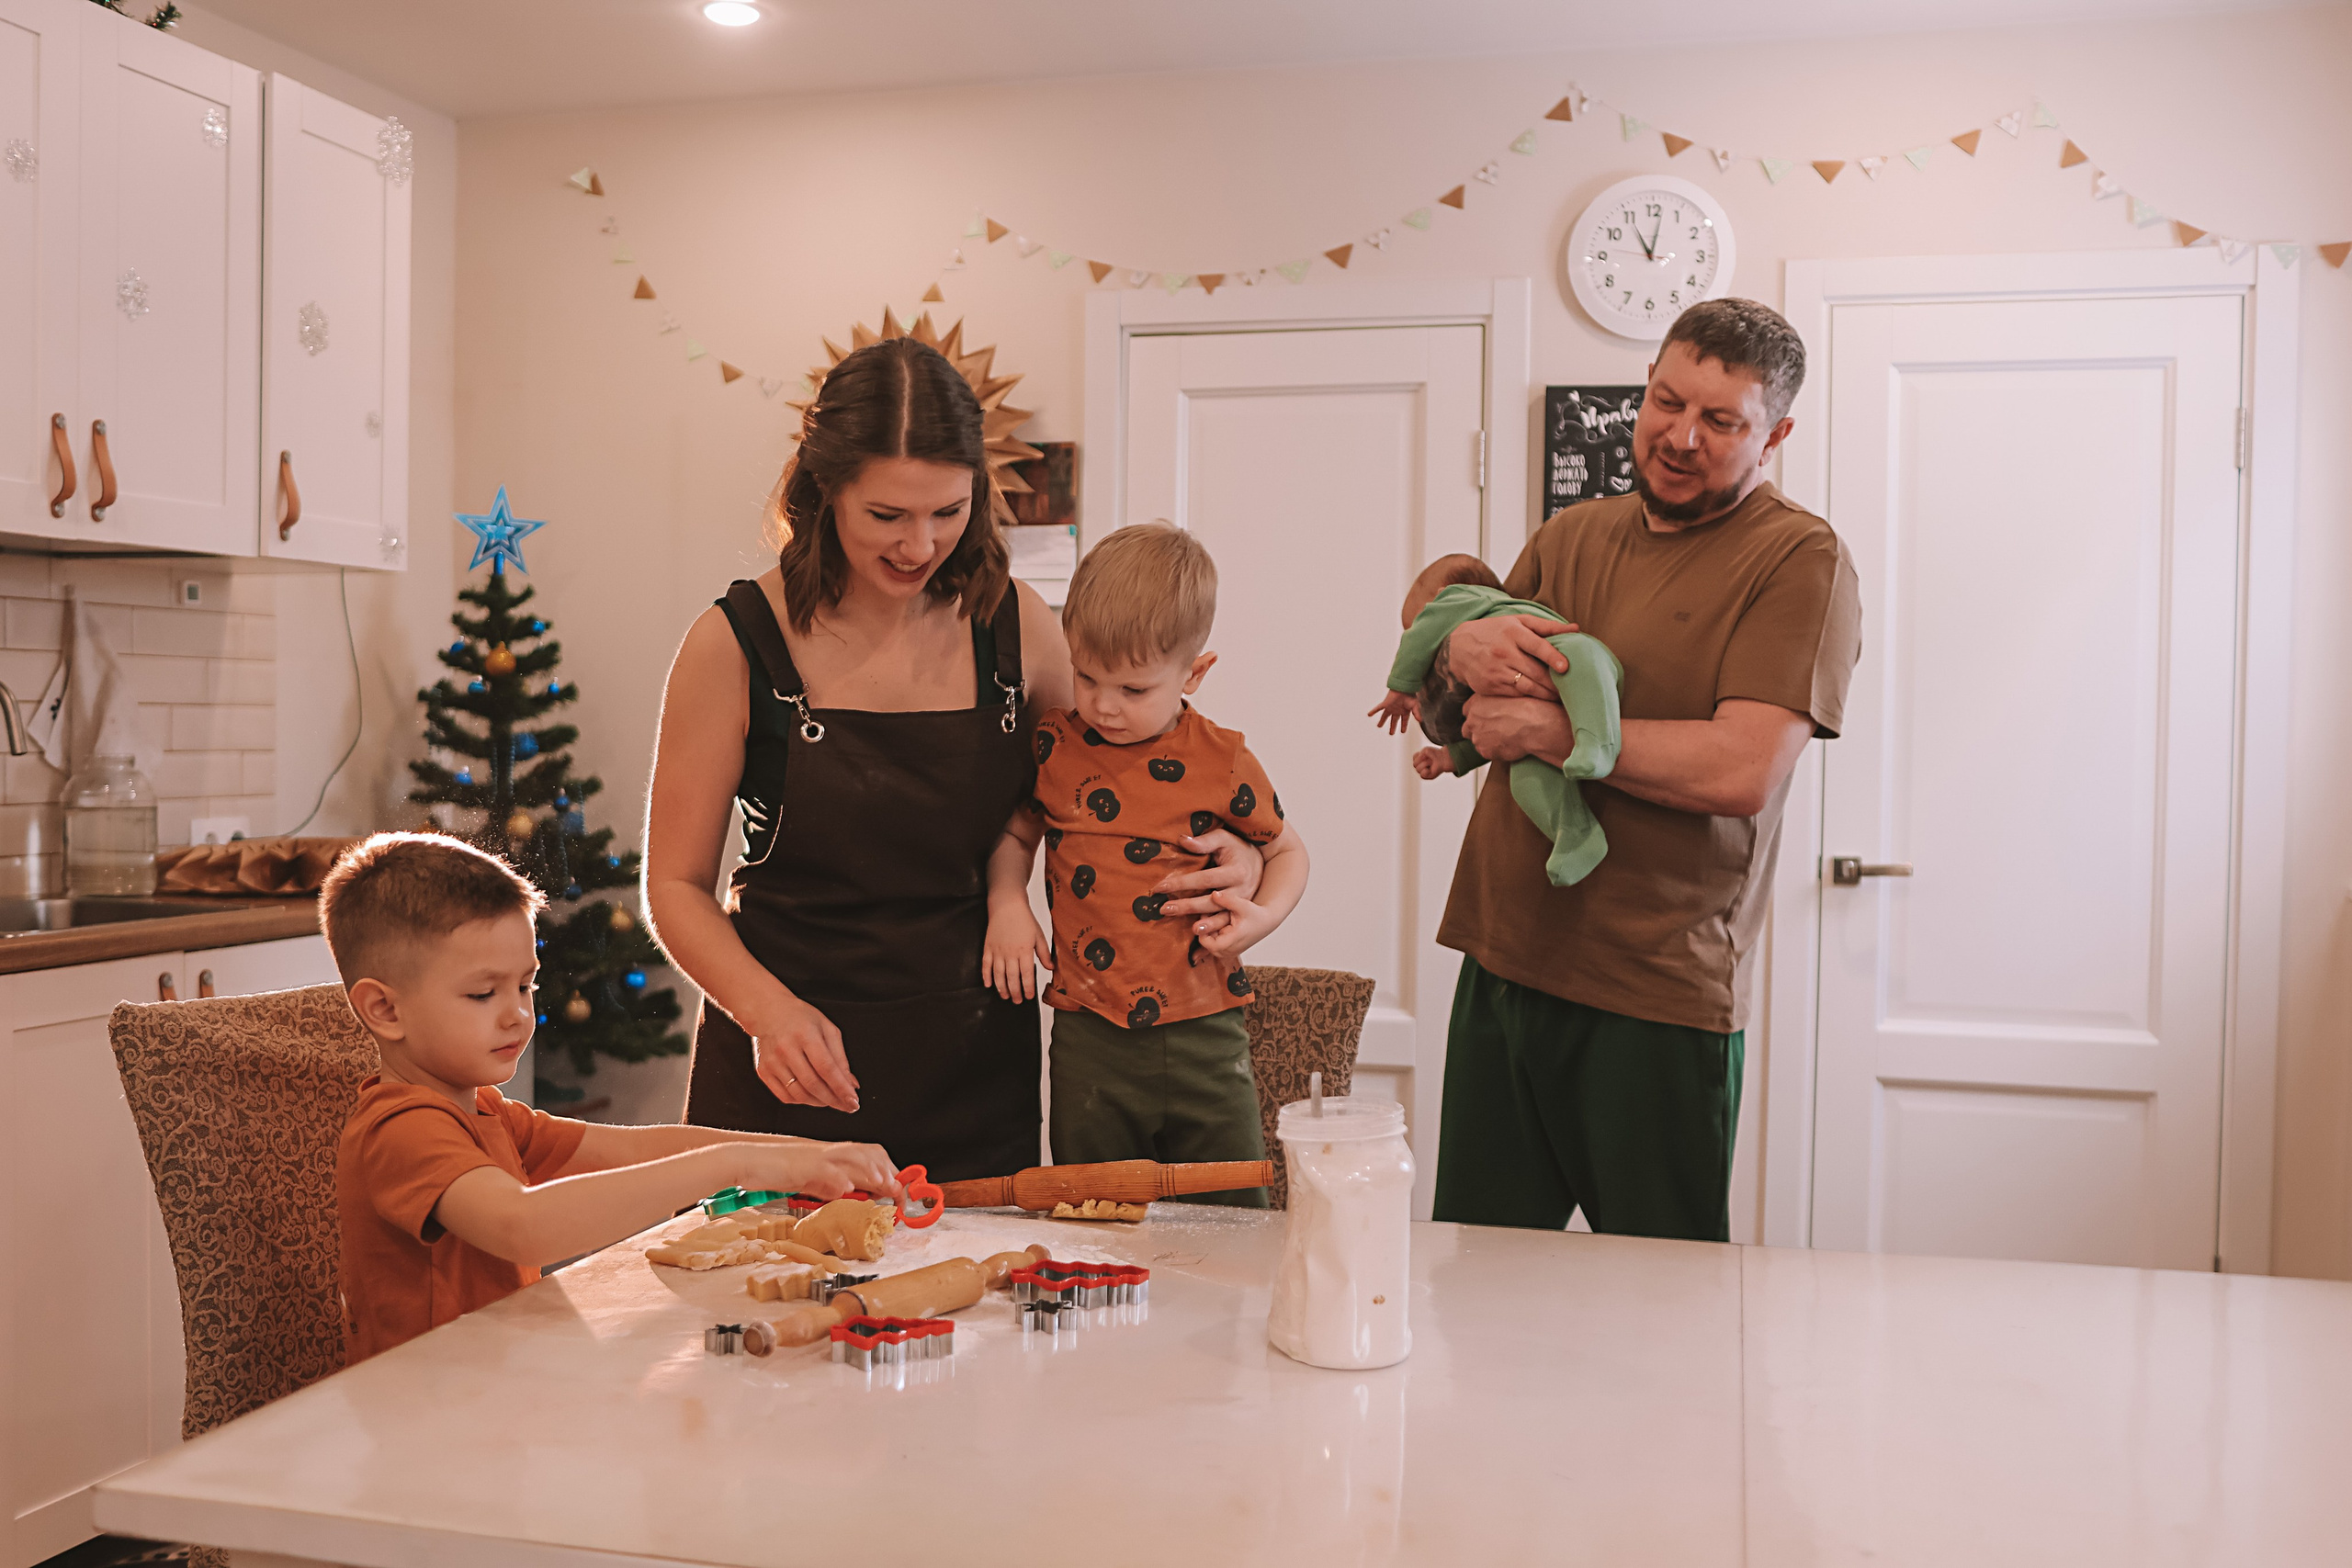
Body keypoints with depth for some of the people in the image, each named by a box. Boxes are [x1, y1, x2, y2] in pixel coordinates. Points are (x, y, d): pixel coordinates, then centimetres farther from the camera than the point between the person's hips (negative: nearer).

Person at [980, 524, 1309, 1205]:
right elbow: (1014, 832, 18)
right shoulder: (1054, 748, 1)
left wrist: (1263, 915, -9)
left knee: (1236, 1219, 5)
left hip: (1203, 1036, -1)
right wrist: (1006, 902, -1)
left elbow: (1287, 849, 10)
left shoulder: (1219, 761, -4)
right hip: (1090, 1040, 1)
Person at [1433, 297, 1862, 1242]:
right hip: (1503, 965, 6)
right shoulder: (1573, 535, 15)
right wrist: (1465, 643, -6)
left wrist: (1545, 730, -13)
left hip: (1658, 999, -6)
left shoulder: (1800, 562, -6)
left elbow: (1742, 771, -19)